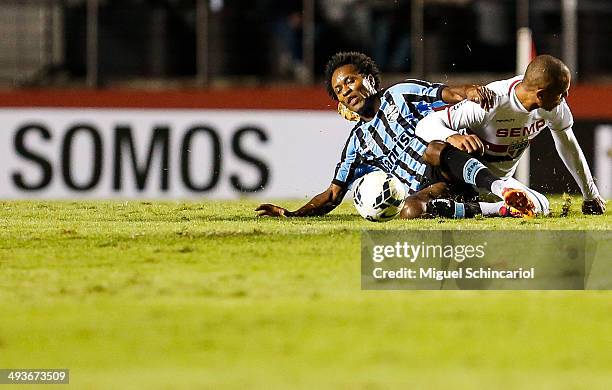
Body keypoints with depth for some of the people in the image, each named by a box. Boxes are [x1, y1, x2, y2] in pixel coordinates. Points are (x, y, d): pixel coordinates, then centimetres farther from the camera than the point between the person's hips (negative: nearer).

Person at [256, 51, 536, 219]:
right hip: (428, 191, 2)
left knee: (433, 150, -38)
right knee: (410, 212, -35)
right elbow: (332, 196, 26)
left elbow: (450, 95, 2)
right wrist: (291, 215, 13)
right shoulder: (357, 142, 27)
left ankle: (501, 188, -50)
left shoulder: (400, 94, 15)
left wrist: (469, 92, -22)